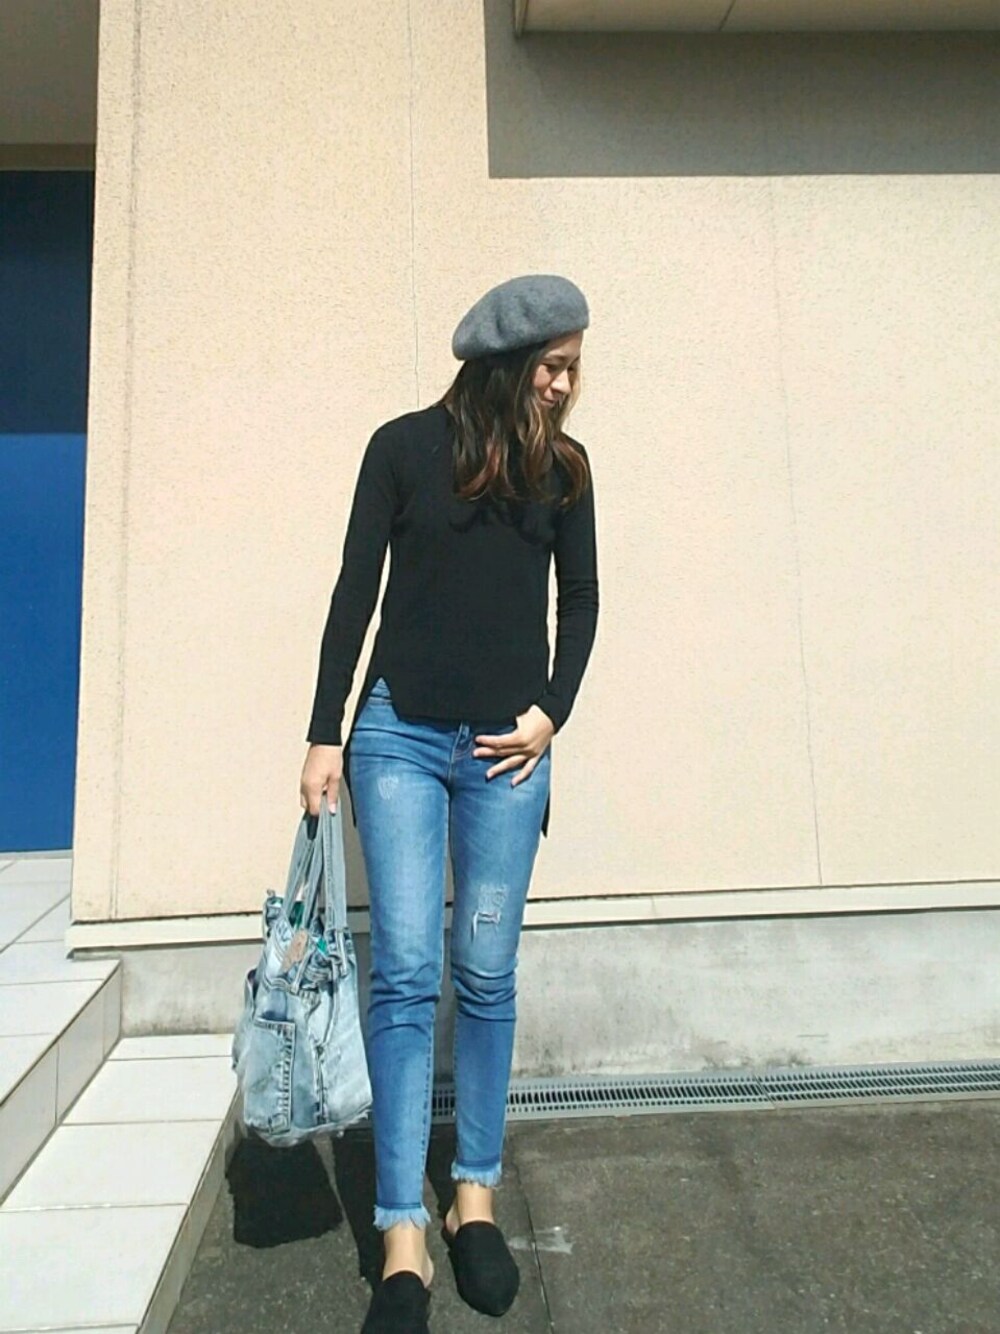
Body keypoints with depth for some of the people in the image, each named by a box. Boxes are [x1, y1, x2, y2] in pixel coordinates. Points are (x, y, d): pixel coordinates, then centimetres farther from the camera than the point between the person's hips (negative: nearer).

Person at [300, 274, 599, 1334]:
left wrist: (551, 713, 0)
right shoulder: (406, 445, 3)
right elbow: (355, 591, 2)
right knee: (405, 975, -4)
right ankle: (403, 1241, 7)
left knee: (486, 977, 7)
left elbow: (581, 600, 13)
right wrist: (325, 736, -2)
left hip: (508, 747, 2)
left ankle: (475, 1197, 24)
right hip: (400, 733, -1)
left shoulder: (563, 466, 9)